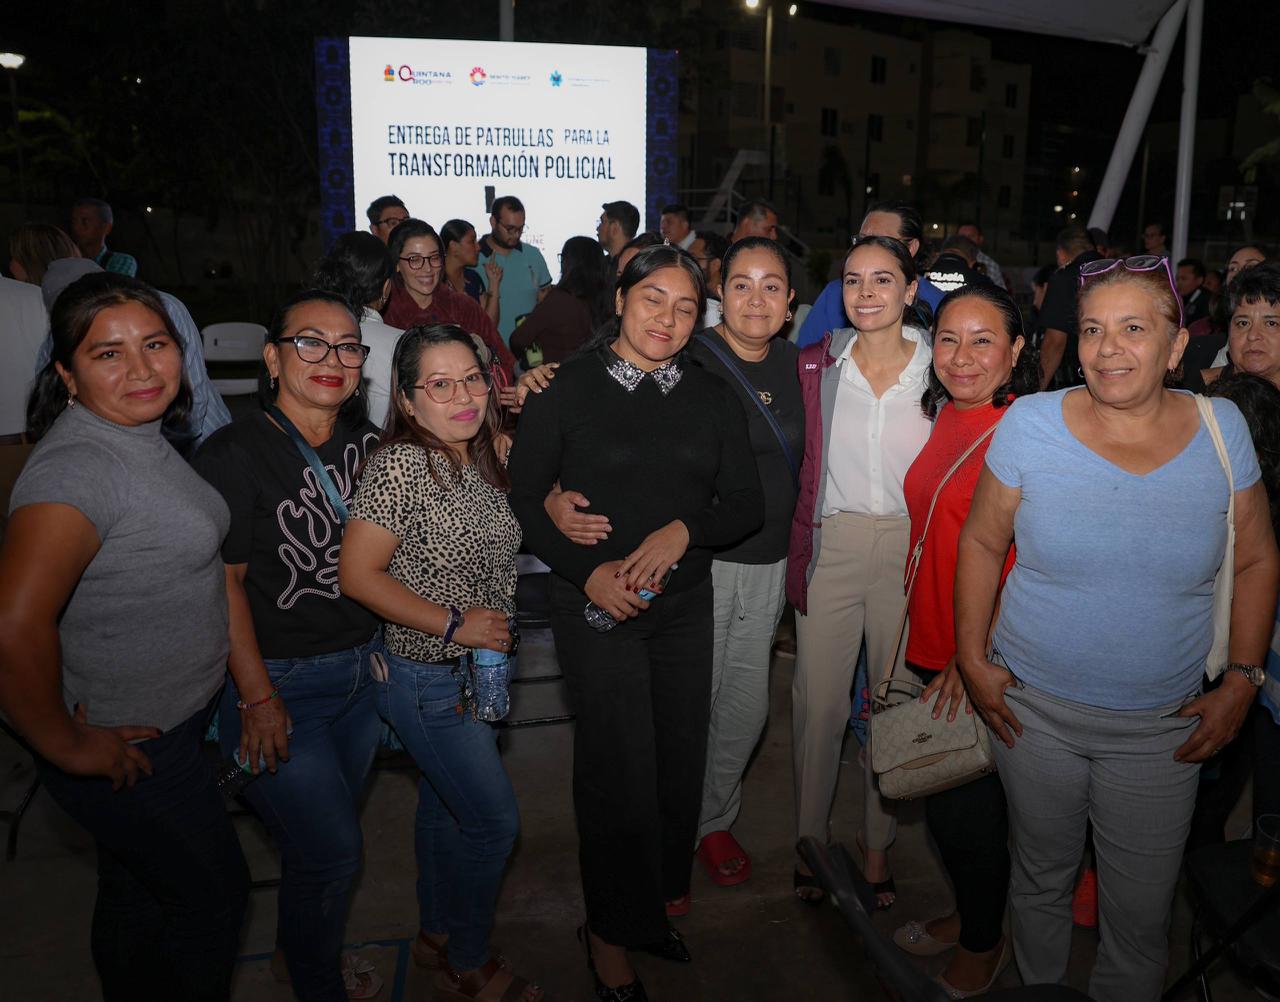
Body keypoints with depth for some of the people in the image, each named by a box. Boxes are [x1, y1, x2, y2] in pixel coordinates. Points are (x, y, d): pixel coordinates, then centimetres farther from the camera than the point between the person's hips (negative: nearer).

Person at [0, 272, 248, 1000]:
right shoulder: (78, 467, -29)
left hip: (175, 718, 8)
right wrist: (68, 747, -23)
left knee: (137, 895, 27)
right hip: (126, 749, -8)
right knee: (214, 897, 12)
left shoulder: (142, 436, 2)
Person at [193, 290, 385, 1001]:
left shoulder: (367, 444, 3)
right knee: (332, 851, 2)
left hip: (363, 669, 6)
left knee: (326, 836, 18)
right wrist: (257, 697, -15)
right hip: (281, 680, -5)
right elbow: (224, 582, -15)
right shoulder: (234, 454, -16)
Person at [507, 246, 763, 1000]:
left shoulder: (712, 396, 5)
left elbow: (747, 505, 4)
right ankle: (613, 934, 21)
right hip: (596, 605, -4)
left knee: (682, 752, 11)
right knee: (620, 765, -2)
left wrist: (684, 530, -15)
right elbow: (524, 497, -3)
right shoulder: (567, 390, -5)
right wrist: (588, 570, -14)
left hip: (685, 601, 4)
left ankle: (663, 893, 38)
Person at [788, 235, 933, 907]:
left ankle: (877, 844, 30)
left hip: (910, 549, 0)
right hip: (832, 545, 1)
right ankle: (811, 839, 25)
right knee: (818, 700, 4)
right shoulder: (817, 365, 2)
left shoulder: (939, 368, 0)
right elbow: (800, 466, 8)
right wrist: (799, 547, -1)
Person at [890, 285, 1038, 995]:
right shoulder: (944, 421, 7)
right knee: (937, 797, 20)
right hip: (928, 648, 7)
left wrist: (975, 655, -20)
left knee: (968, 810, 9)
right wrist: (913, 641, 15)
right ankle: (965, 914, 44)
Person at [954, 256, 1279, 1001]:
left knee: (1143, 913, 12)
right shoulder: (1032, 423, -10)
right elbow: (982, 542, -1)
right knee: (1042, 881, 19)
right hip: (1033, 707, 0)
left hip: (1163, 727, 1)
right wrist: (973, 659, -4)